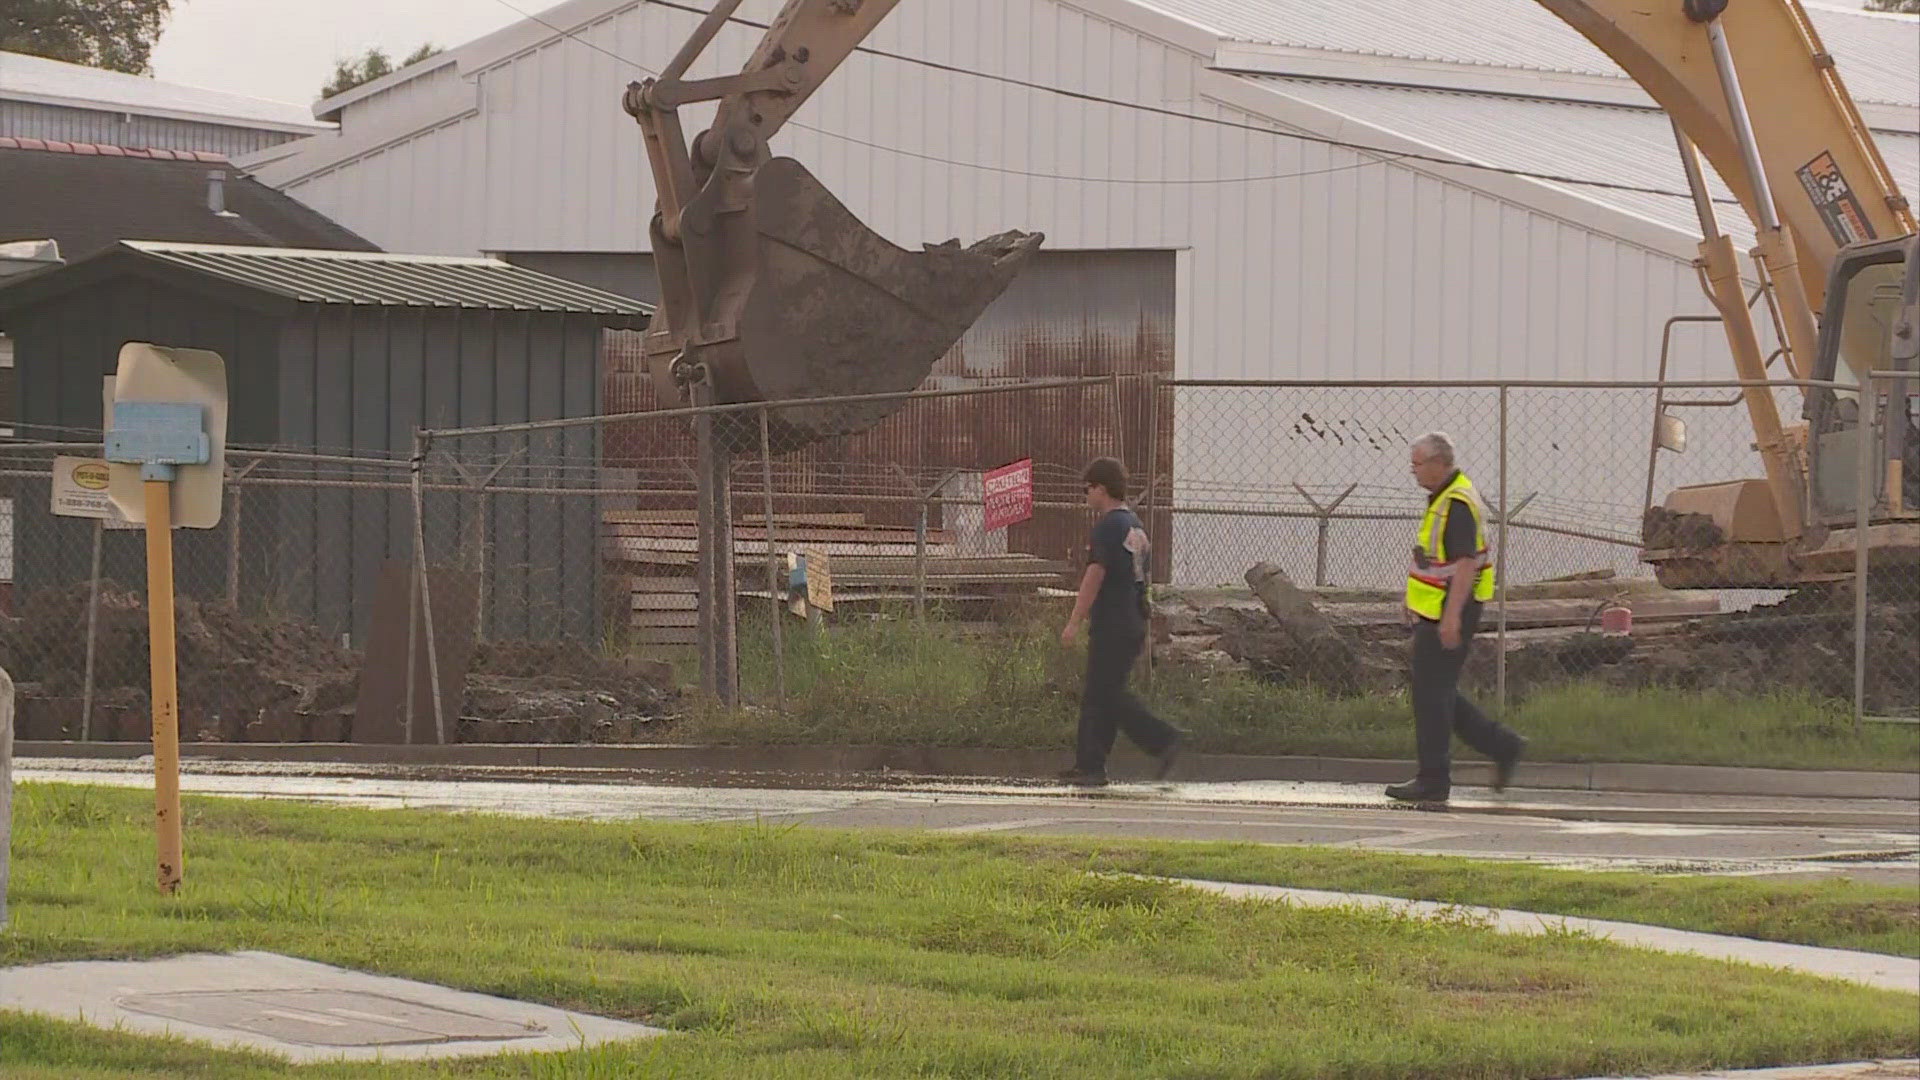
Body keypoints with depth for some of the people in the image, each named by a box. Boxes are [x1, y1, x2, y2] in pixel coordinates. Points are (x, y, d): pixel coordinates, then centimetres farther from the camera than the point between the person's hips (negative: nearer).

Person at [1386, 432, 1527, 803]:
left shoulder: (1458, 504, -19)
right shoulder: (1443, 497, 14)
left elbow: (1465, 563, -24)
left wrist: (1451, 617, -27)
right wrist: (1415, 600, 26)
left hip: (1448, 616, -10)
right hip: (1434, 613, 10)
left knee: (1432, 695, -4)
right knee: (1438, 693, 14)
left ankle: (1433, 780, 1)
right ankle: (1503, 746, 19)